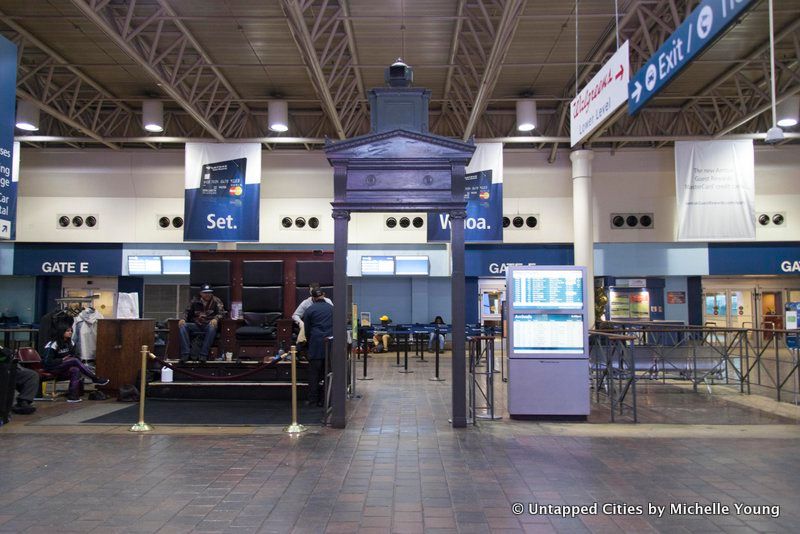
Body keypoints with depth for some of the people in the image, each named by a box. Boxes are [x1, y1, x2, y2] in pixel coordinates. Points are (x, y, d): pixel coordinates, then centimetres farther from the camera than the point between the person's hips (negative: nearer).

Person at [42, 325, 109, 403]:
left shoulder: (70, 343, 7)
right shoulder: (53, 344, -15)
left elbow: (74, 355, 17)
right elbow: (47, 361, -20)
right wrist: (62, 360, -20)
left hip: (63, 367, 7)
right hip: (51, 368, -7)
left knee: (75, 370, -30)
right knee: (75, 361, -29)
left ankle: (72, 396, -31)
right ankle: (96, 379, -27)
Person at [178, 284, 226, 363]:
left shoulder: (216, 301, 7)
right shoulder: (195, 301, 15)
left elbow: (221, 312, -5)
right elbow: (188, 312, 16)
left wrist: (216, 319, -27)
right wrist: (183, 319, -7)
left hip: (209, 325, -3)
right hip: (196, 325, 3)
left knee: (212, 327, -38)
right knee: (182, 326, -24)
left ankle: (203, 354, -35)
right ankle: (185, 354, -29)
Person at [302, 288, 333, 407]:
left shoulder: (309, 310, 1)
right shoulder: (331, 308, 9)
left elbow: (307, 330, 6)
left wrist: (310, 342, 19)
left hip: (316, 344, -3)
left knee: (314, 372, 3)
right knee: (326, 372, 7)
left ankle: (312, 398, 4)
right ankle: (323, 399, 10)